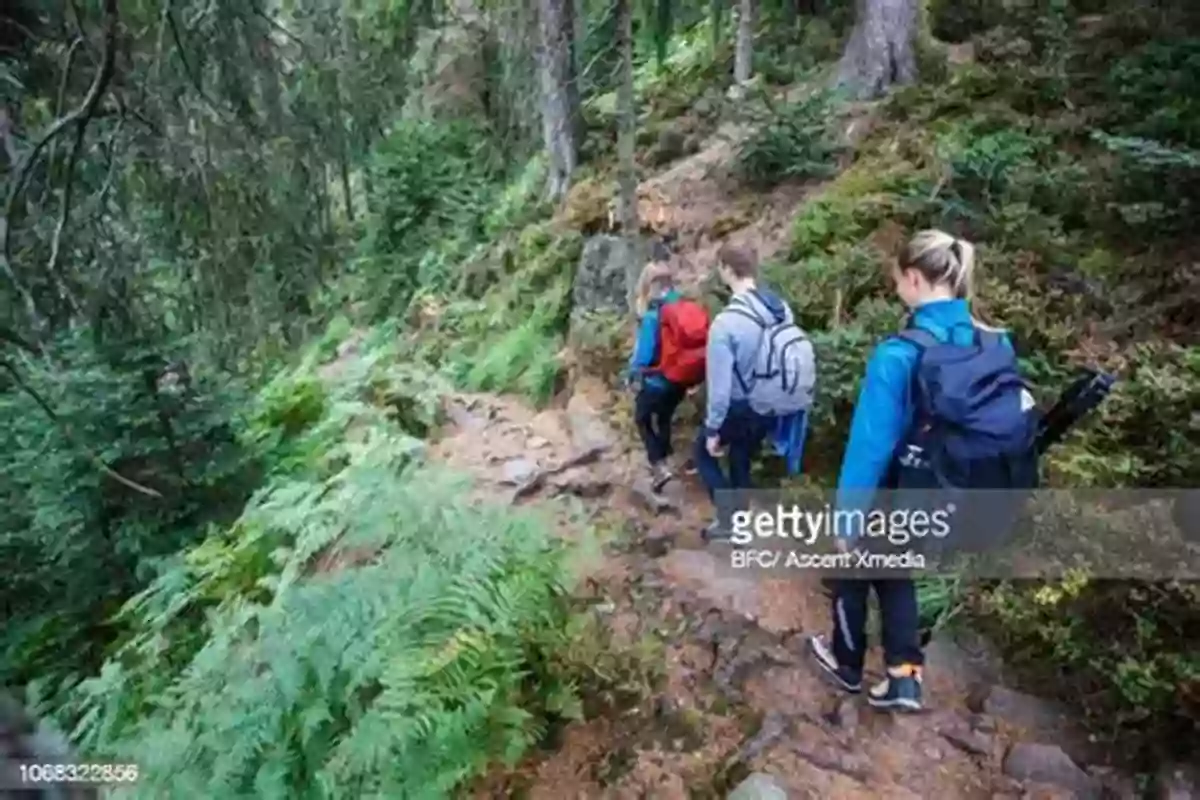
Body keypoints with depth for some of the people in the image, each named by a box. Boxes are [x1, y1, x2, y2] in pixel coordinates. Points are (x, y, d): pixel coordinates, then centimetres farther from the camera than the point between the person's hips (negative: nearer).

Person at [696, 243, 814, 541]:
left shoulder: (726, 321, -25)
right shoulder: (782, 308, -5)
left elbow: (720, 384, -22)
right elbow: (796, 357, 2)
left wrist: (713, 429, -11)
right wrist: (780, 398, 16)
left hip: (745, 408, -6)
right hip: (776, 407, 6)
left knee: (704, 451, 17)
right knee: (741, 461, 24)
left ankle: (728, 521, 14)